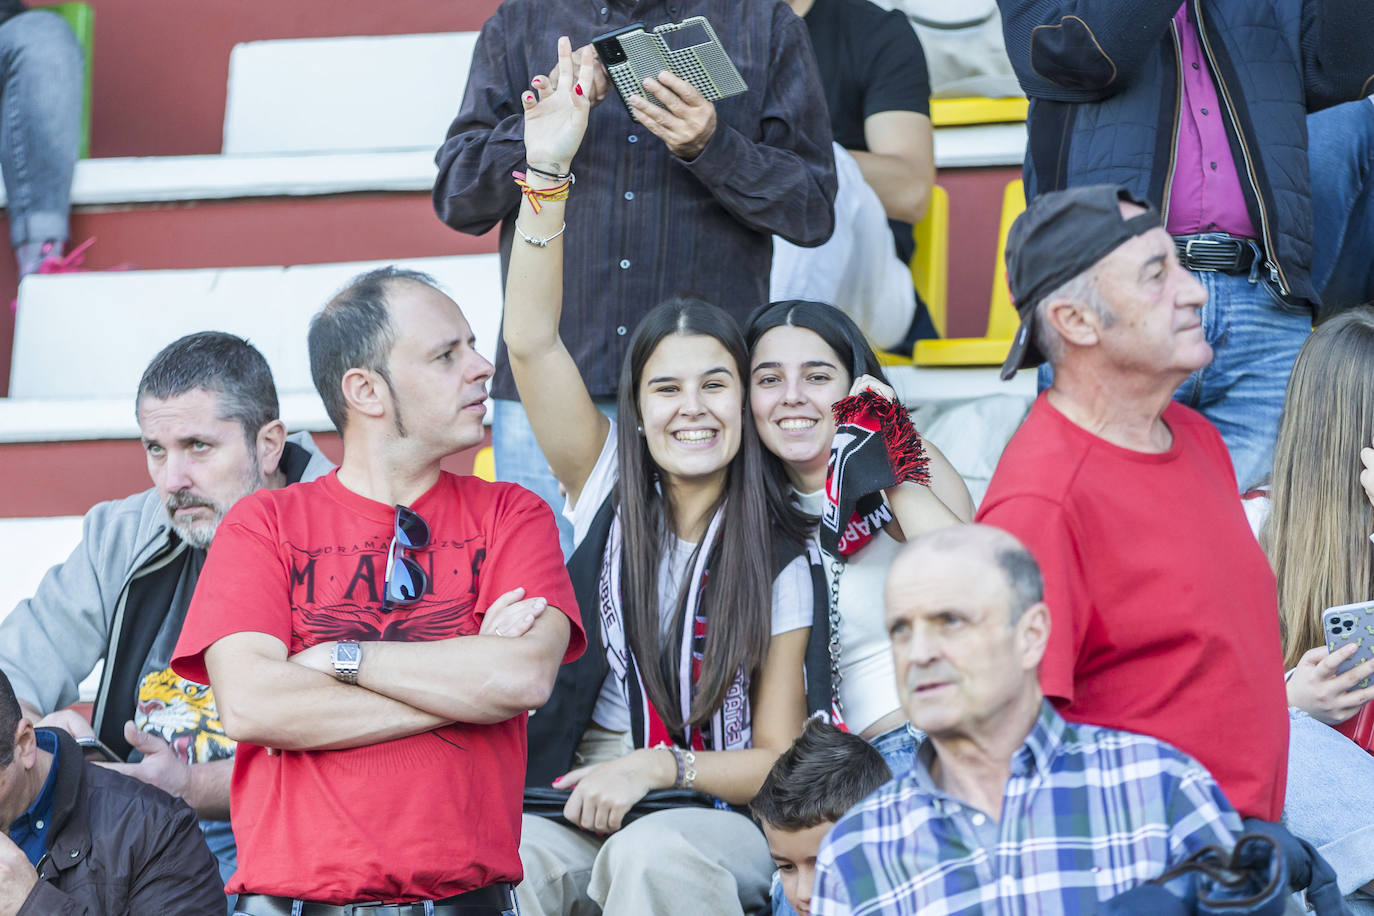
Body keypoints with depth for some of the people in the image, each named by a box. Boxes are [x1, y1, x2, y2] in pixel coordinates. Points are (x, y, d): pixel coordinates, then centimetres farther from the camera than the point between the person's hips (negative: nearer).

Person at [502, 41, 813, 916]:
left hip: (713, 819, -1)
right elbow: (532, 343, -3)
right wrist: (546, 175, -12)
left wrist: (661, 766, -14)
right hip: (577, 801, 1)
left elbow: (777, 760, 5)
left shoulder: (779, 567, 6)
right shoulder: (607, 490, 9)